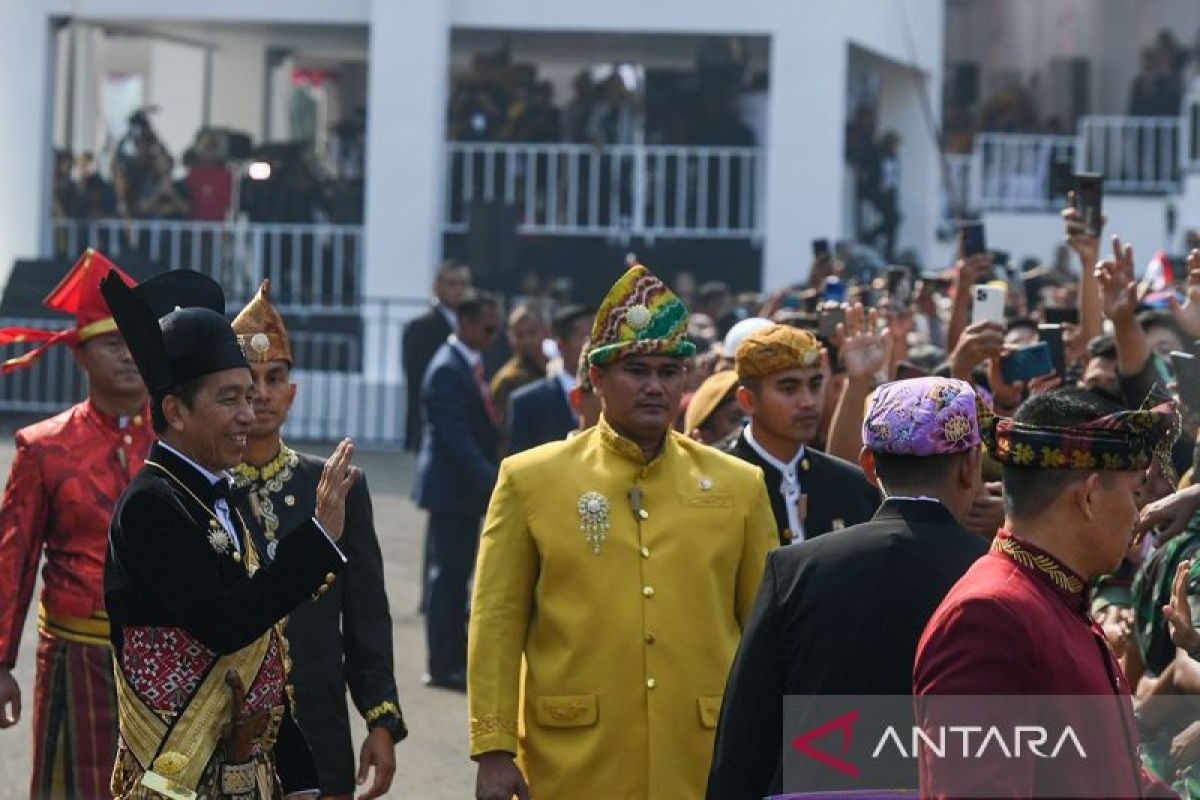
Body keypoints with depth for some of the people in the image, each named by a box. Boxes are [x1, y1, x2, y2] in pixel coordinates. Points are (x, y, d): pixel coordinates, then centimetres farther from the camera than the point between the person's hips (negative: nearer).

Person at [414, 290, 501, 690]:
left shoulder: (470, 365, 13)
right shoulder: (448, 371, -17)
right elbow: (455, 436, -23)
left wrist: (490, 477, 14)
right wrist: (490, 480, -27)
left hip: (468, 489, 9)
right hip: (451, 489, -9)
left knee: (457, 575, 13)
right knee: (448, 575, -4)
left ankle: (456, 658, 20)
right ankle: (443, 666, 0)